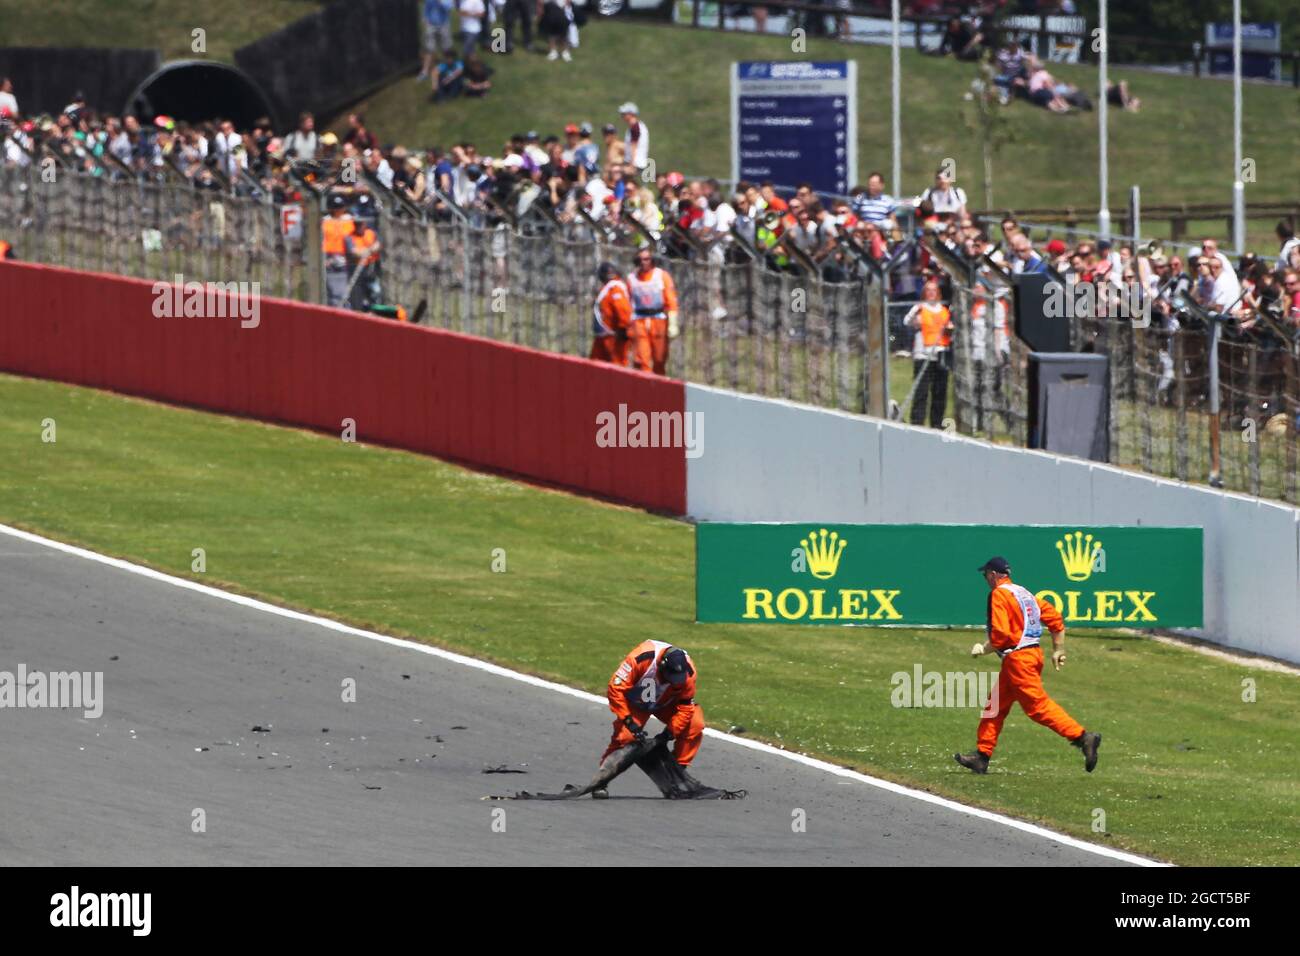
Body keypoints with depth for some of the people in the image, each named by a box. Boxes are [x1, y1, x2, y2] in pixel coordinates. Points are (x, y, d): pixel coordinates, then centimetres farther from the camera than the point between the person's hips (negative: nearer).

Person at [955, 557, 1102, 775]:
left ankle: (1082, 738, -20)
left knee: (1038, 705, -12)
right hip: (1033, 654, 10)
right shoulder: (1023, 593, 17)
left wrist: (983, 650, -3)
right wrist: (1058, 650, 20)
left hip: (1018, 658, -10)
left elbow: (1001, 635, -19)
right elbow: (1055, 618, 16)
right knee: (996, 705, 14)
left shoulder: (999, 595, -9)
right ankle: (982, 756, 17)